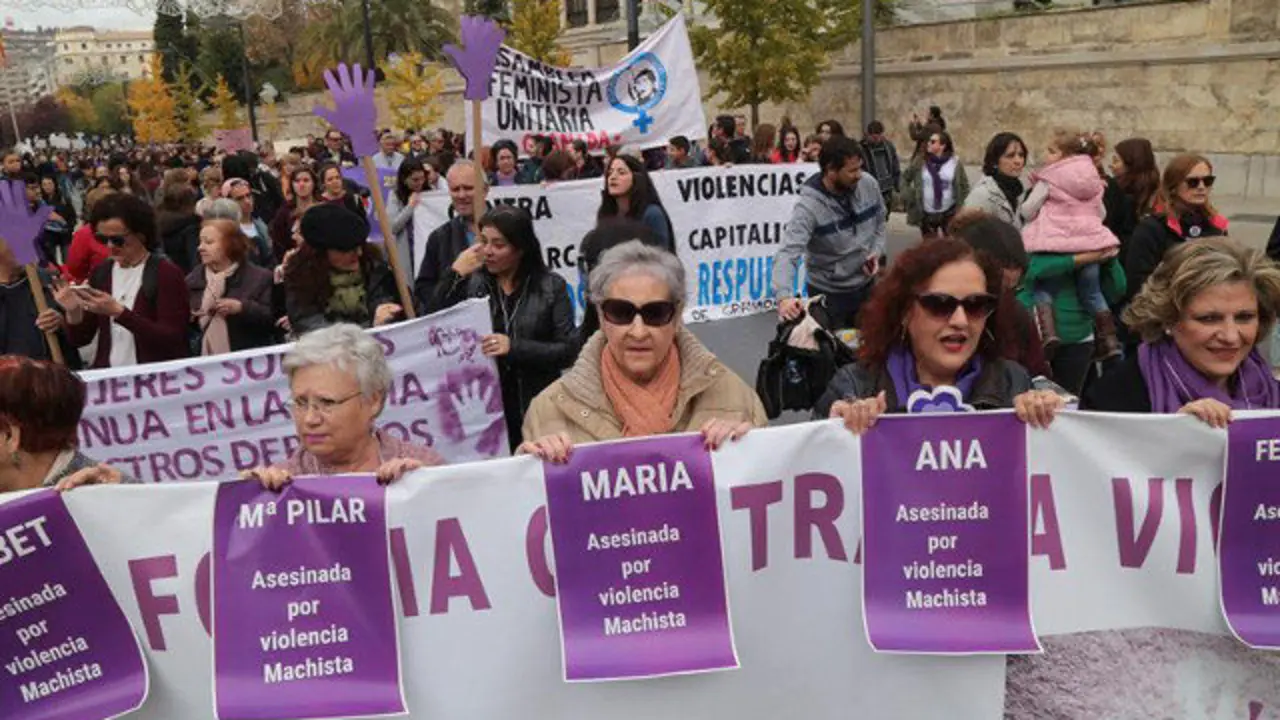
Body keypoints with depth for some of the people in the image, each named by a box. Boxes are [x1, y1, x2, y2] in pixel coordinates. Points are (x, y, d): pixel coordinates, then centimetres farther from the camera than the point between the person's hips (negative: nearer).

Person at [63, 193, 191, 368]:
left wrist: (118, 312, -20)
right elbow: (81, 340, 11)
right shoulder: (101, 273, 8)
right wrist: (74, 313, -7)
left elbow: (172, 340, -15)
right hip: (107, 375, 4)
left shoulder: (167, 274, -7)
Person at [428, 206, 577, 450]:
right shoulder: (470, 283, 6)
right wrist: (455, 276, -9)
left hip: (536, 411, -1)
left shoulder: (551, 286, 1)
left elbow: (568, 351, -5)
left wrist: (514, 347, -17)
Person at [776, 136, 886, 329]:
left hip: (866, 285, 5)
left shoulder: (869, 184, -10)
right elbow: (788, 252, -37)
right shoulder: (809, 204, -27)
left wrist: (877, 251, -8)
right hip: (828, 293, -5)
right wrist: (784, 296, -54)